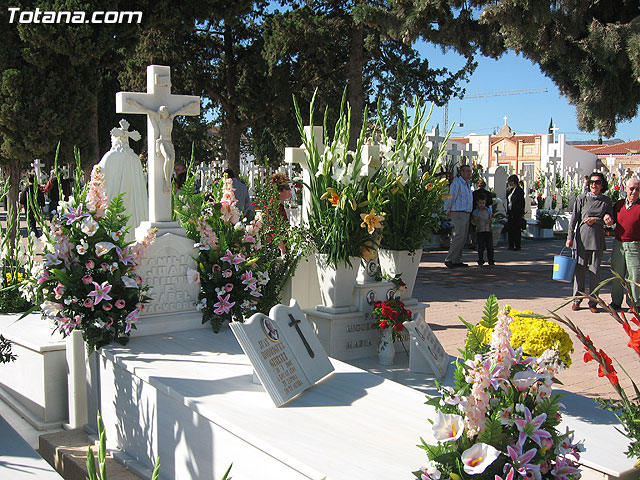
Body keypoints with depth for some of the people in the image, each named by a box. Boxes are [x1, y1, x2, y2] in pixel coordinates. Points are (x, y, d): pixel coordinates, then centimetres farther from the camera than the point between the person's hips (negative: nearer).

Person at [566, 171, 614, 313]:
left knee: (595, 272, 2)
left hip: (597, 239, 1)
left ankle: (592, 302, 11)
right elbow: (574, 218, 2)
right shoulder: (581, 198, 2)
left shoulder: (606, 201, 6)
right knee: (579, 269, 2)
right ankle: (577, 299, 14)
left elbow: (611, 221, 7)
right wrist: (570, 237, -3)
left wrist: (596, 220, -9)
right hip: (582, 238, -1)